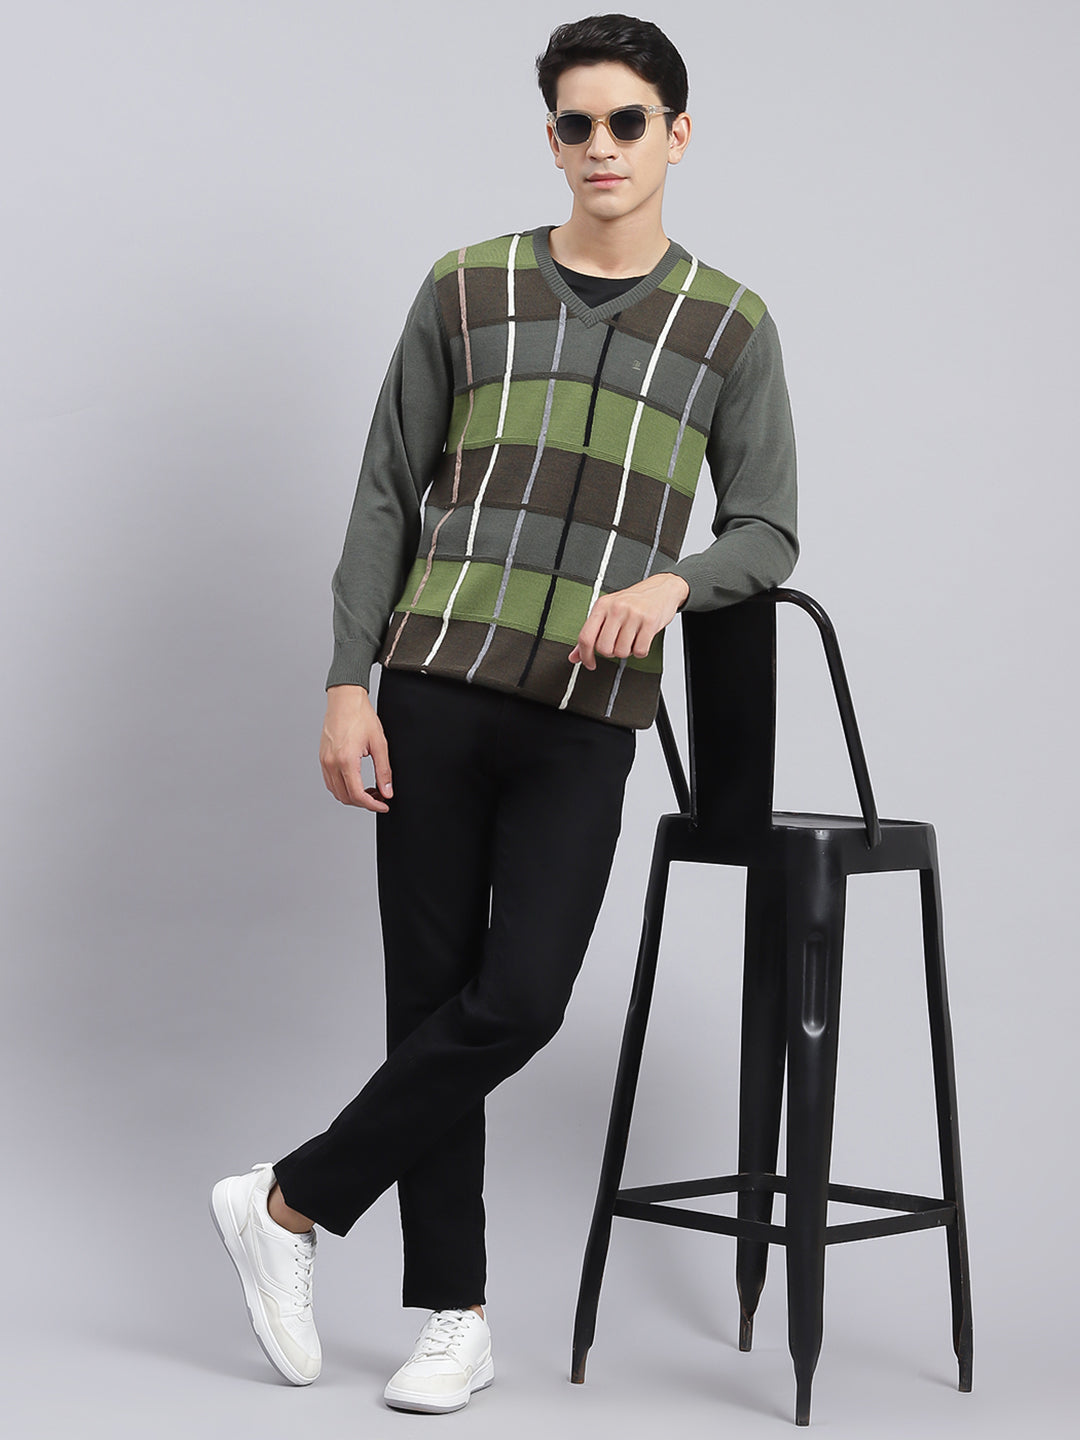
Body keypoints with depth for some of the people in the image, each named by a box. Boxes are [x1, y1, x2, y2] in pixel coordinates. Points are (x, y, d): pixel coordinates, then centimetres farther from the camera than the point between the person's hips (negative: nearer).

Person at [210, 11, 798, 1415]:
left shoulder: (731, 327, 7)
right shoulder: (467, 290, 7)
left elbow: (766, 529, 8)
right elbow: (386, 498, 7)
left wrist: (668, 581, -13)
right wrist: (348, 683, -1)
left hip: (587, 718, 0)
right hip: (437, 689, 0)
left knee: (518, 999, -10)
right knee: (435, 993, 2)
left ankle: (292, 1201, 10)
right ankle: (456, 1316, 15)